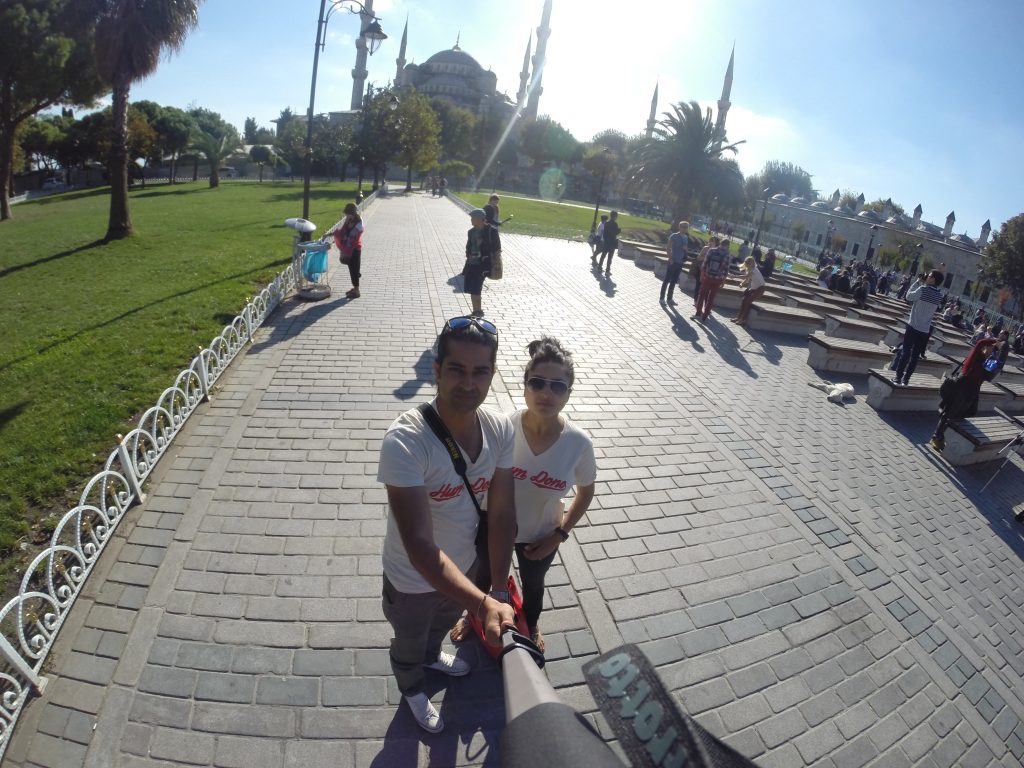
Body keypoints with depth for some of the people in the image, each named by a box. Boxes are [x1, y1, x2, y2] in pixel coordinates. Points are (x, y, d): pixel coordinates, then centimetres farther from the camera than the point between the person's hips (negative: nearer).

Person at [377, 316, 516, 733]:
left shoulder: (501, 429, -21)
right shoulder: (404, 441, -39)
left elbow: (501, 512, -13)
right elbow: (421, 547, -41)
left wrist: (498, 584, -16)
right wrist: (484, 604, -48)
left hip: (467, 562, 5)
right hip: (413, 579, -4)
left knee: (444, 623, 37)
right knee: (409, 643, 29)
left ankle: (433, 656, 71)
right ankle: (412, 689, 63)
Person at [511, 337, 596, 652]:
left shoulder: (579, 443, -27)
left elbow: (585, 492, -7)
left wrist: (559, 534, -9)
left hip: (541, 534, 1)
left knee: (533, 584, 31)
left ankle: (531, 627, 65)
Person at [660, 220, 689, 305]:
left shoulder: (686, 237, 9)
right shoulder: (674, 236, -10)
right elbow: (668, 248, -11)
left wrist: (685, 248, -2)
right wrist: (670, 259, -15)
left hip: (680, 262, 6)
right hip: (672, 261, -6)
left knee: (674, 281, 11)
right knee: (667, 280, 0)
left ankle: (670, 298, 19)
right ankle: (662, 298, 6)